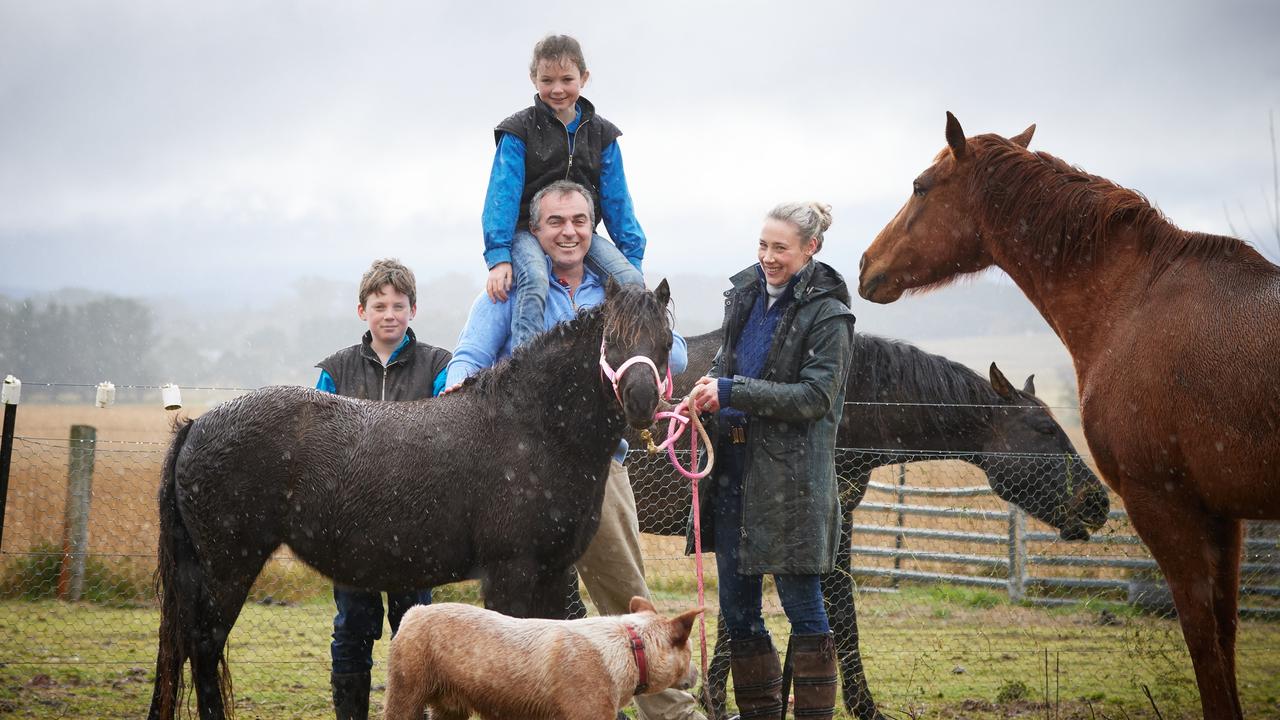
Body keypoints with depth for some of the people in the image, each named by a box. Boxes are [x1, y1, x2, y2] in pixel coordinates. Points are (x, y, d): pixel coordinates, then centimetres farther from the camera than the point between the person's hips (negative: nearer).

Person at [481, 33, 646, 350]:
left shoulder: (600, 134, 9)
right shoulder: (519, 132, -2)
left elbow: (616, 199, 10)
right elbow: (503, 194, -9)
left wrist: (633, 255, 3)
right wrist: (498, 255, -20)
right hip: (528, 230, -4)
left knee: (631, 280, -21)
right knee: (534, 279, -36)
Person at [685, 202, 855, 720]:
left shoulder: (826, 314, -10)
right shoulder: (746, 295, 11)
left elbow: (816, 396, -17)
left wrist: (732, 393, -21)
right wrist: (710, 388, 1)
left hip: (789, 475, -7)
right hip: (733, 466, 7)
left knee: (802, 601, -1)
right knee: (736, 605, 11)